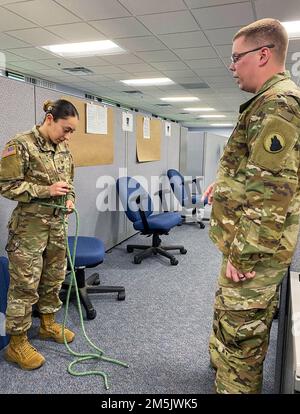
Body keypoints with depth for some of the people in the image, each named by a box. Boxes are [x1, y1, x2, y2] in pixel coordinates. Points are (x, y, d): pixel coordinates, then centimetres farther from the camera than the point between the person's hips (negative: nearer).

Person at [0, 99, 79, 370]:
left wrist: (70, 198, -1)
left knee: (54, 276, 17)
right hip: (29, 225, -7)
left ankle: (48, 323, 37)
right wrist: (45, 190, -21)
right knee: (25, 284, 1)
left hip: (57, 223, 7)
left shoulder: (63, 149, 7)